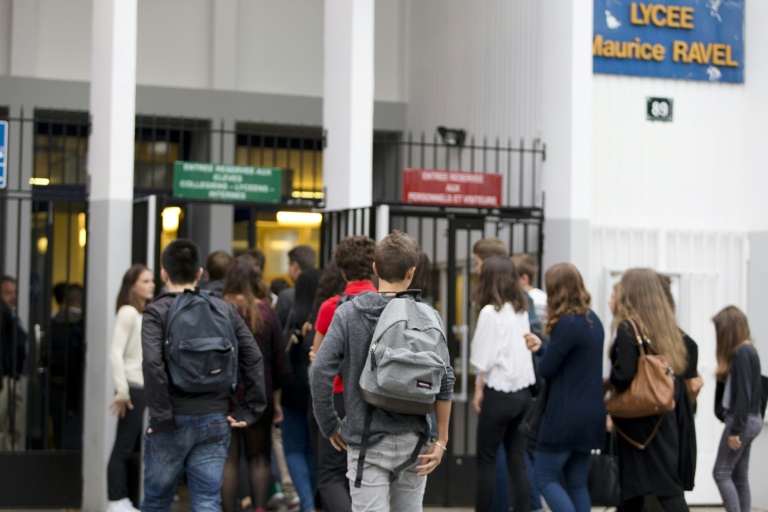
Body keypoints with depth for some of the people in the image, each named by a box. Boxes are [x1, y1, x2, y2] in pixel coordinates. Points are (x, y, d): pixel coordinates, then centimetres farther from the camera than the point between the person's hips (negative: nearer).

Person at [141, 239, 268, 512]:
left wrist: (161, 417, -15)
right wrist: (249, 410, 6)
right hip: (215, 422, 3)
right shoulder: (225, 309, 7)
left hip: (174, 422, -3)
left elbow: (153, 365, -20)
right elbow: (254, 359, 2)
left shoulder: (156, 312, -5)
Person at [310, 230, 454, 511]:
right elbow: (444, 380, -6)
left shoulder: (348, 313, -3)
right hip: (413, 442, 2)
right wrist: (441, 439, -1)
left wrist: (330, 426, 2)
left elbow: (320, 372, -10)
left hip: (367, 439, -2)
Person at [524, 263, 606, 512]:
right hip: (591, 414, 8)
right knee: (577, 482, 13)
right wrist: (541, 347, 16)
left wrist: (540, 353, 8)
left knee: (544, 476, 2)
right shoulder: (593, 320, 8)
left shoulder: (566, 324, -18)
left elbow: (546, 369, -12)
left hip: (566, 416, -8)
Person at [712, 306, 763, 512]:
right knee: (739, 477, 9)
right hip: (748, 420, 9)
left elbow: (743, 394, -20)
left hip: (742, 420, -9)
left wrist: (735, 430, -19)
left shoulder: (742, 353, -15)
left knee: (721, 473, -7)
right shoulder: (748, 350, 13)